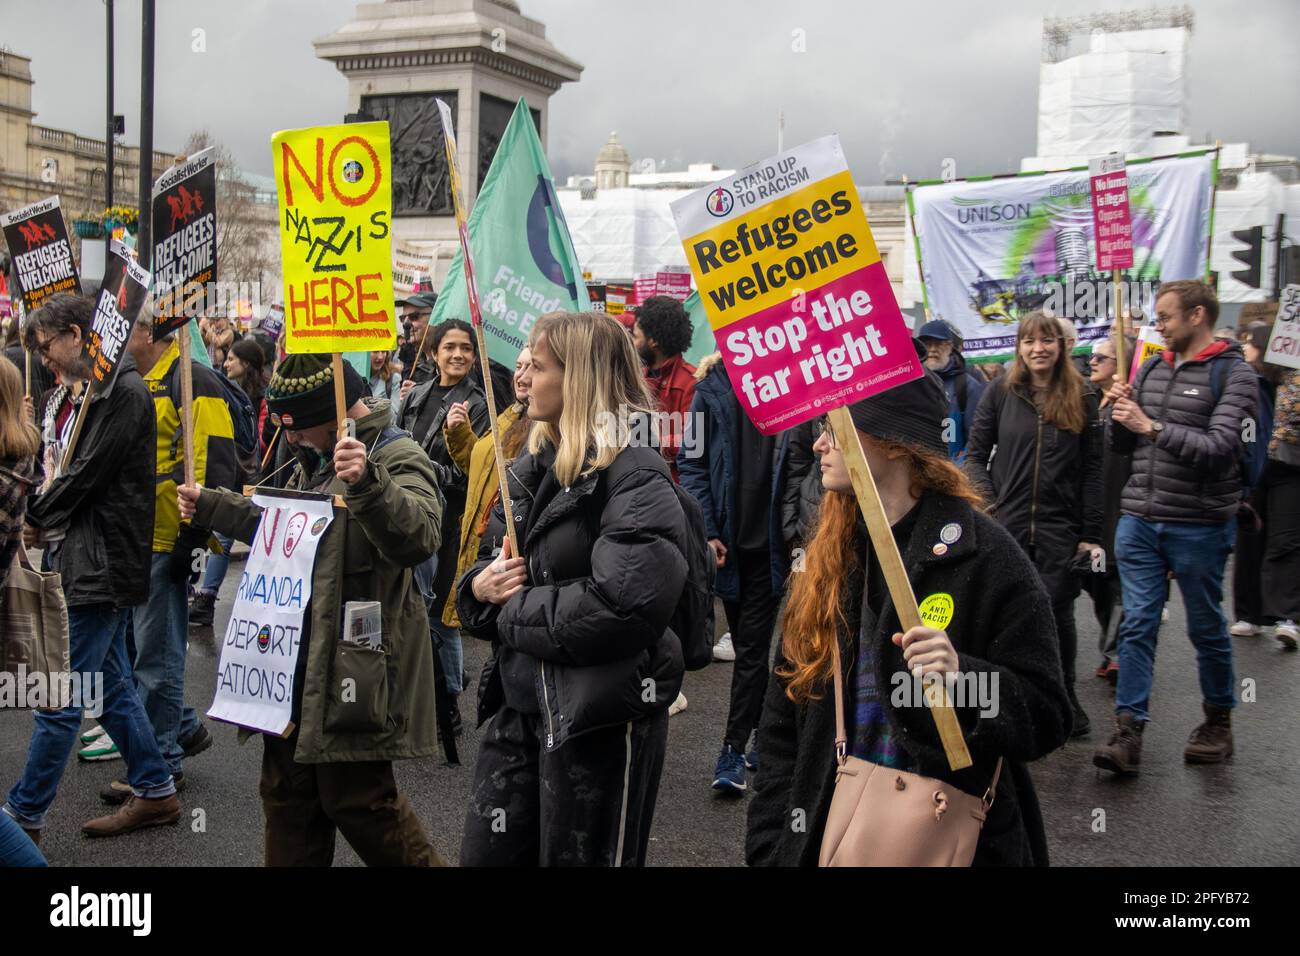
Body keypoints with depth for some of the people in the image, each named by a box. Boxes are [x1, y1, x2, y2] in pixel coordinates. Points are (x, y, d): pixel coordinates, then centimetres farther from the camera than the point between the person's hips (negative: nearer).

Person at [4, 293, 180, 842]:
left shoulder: (124, 392, -15)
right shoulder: (97, 393, 16)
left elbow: (88, 474, -18)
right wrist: (46, 522, 1)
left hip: (101, 565, -10)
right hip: (91, 562, 10)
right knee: (111, 685, 16)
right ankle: (155, 792, 26)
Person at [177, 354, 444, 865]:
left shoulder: (396, 458, -16)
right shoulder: (314, 458, 15)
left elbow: (419, 537, -34)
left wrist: (367, 483, -49)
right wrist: (210, 505, 27)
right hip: (299, 660, 10)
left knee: (357, 797, -2)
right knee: (287, 791, 17)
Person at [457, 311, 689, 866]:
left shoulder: (634, 476, -16)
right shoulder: (535, 466, 10)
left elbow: (623, 606, -28)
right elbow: (487, 568, 16)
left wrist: (513, 611, -15)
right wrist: (480, 586, -9)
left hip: (601, 719, -8)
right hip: (520, 705, 8)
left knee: (578, 856, 8)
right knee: (486, 854, 15)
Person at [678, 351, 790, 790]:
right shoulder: (713, 387, 1)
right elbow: (692, 462, 1)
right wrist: (707, 531, -6)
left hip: (770, 538, -2)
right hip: (728, 538, 2)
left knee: (752, 646, -2)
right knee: (746, 641, 14)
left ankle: (734, 748, 4)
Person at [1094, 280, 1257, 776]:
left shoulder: (1233, 374, -7)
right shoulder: (1151, 369, 10)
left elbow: (1219, 447, -19)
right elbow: (1122, 445, 14)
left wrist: (1151, 425, -20)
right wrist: (1120, 414, -6)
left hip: (1198, 526, -4)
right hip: (1139, 521, 5)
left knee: (1206, 628, 10)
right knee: (1137, 624, 0)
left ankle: (1218, 722, 29)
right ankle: (1128, 734, 1)